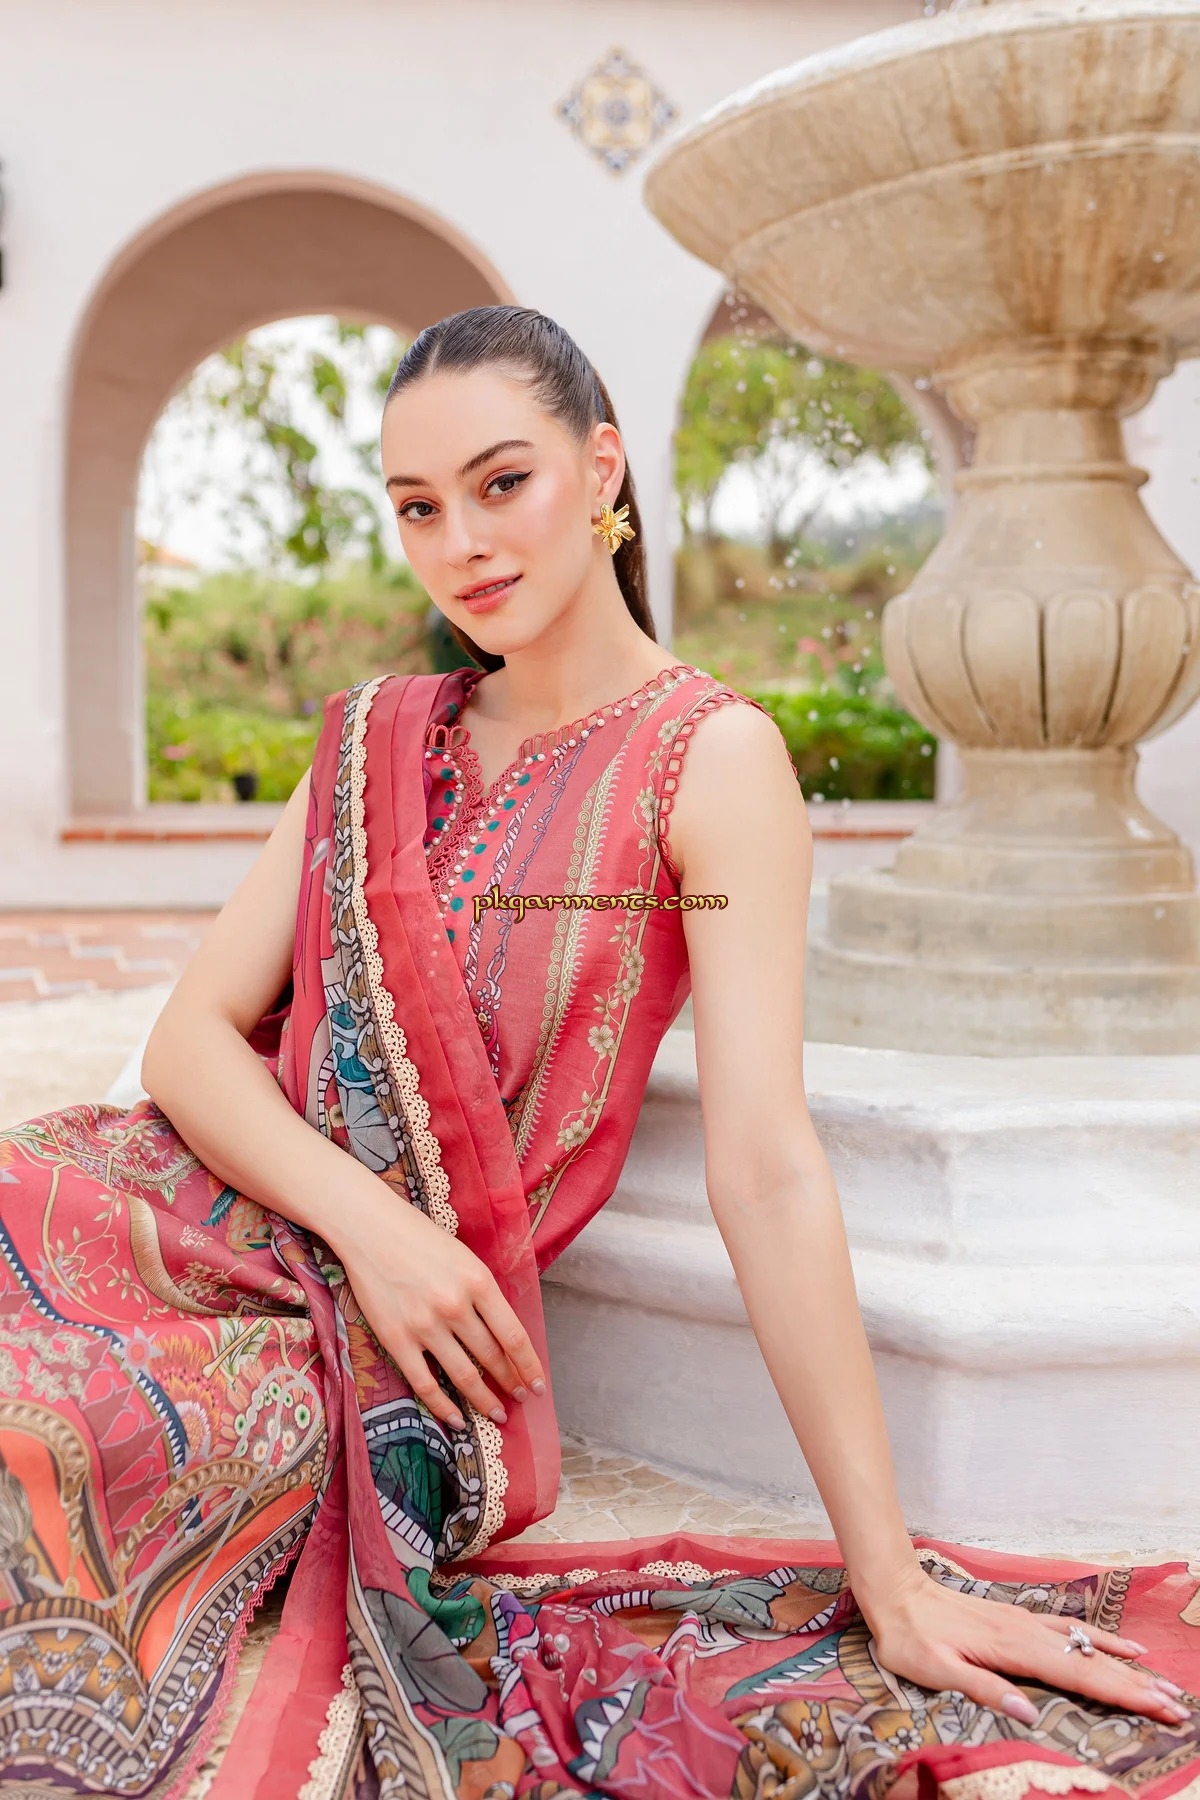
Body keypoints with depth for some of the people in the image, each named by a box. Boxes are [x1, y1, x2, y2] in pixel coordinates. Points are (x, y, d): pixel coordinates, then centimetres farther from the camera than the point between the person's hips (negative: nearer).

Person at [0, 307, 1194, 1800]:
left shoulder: (710, 755, -6)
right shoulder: (377, 742, 12)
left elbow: (766, 1168, -13)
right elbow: (192, 1037, 5)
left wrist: (890, 1577, -16)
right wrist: (366, 1216, -14)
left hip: (375, 1340, -5)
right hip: (197, 1221, 6)